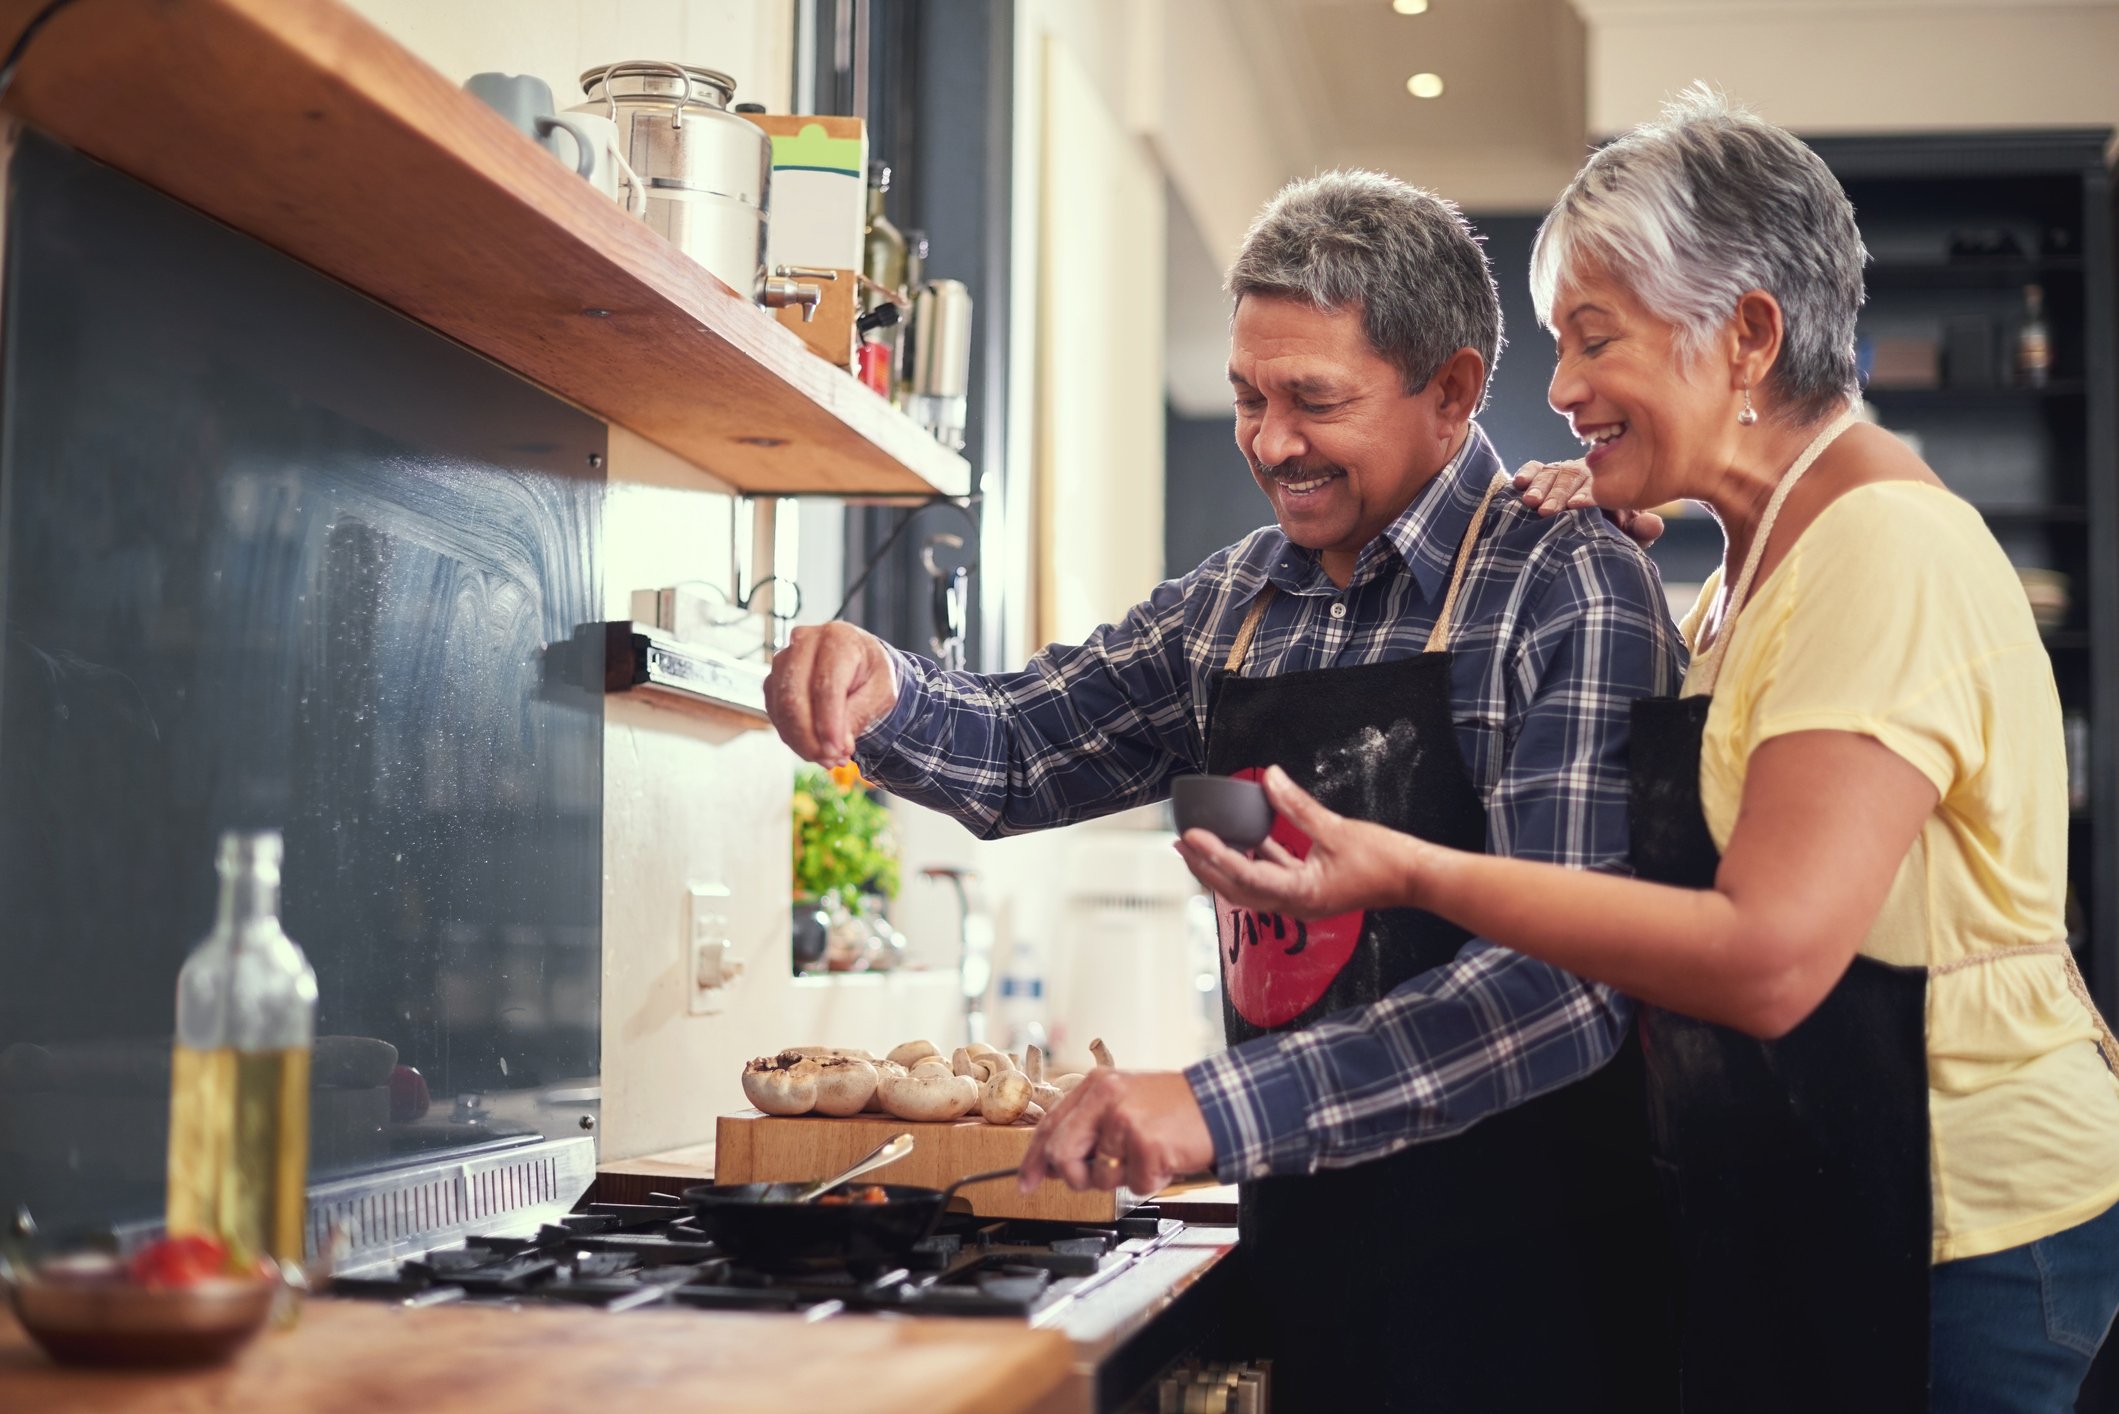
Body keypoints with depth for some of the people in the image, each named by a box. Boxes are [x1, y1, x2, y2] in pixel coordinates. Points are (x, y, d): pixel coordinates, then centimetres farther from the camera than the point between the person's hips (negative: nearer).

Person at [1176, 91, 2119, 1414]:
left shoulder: (1887, 548, -19)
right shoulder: (1756, 560, 12)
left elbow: (1768, 955, -27)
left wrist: (1415, 874, -26)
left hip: (1952, 1236, -9)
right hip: (1804, 1208, 9)